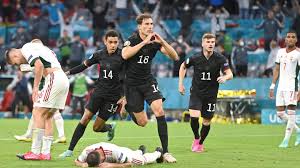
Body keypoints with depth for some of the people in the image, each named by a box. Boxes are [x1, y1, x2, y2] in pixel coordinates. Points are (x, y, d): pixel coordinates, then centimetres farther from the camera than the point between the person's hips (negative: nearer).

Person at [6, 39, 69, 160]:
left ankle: (35, 152, -10)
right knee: (47, 117, 11)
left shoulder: (26, 49, -1)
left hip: (54, 79, -9)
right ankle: (45, 153, 9)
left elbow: (39, 65, -17)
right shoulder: (38, 47, 27)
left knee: (38, 113, -7)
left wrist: (35, 87, -12)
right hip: (63, 79, 9)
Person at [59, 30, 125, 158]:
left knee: (96, 128, -2)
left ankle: (110, 127, 32)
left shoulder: (122, 56, -11)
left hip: (113, 96, -3)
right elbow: (84, 65, 14)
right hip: (99, 92, 3)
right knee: (84, 119, -7)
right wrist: (68, 72, 6)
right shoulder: (99, 55, 0)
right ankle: (70, 150, 2)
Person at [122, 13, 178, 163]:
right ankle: (128, 107, 37)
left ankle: (165, 152, -16)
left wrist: (162, 42, -24)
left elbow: (175, 57, -9)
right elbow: (125, 55, -33)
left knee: (159, 110, -20)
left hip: (148, 81, 3)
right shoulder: (132, 40, -12)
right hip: (132, 84, -3)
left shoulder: (155, 41, -3)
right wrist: (144, 42, -35)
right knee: (142, 122, -1)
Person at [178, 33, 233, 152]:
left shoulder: (220, 59, -12)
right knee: (194, 117, -19)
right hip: (196, 92, -1)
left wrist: (225, 77, -37)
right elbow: (183, 66, 8)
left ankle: (200, 143, 32)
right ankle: (196, 138, 9)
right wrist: (180, 83, 4)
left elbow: (230, 74, -13)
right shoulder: (195, 58, -11)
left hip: (211, 94, 1)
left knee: (207, 121, 7)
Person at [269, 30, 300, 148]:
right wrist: (272, 86, 14)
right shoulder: (280, 52, 13)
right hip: (281, 85, 6)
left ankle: (286, 140, -8)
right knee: (280, 113, 4)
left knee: (291, 111, -11)